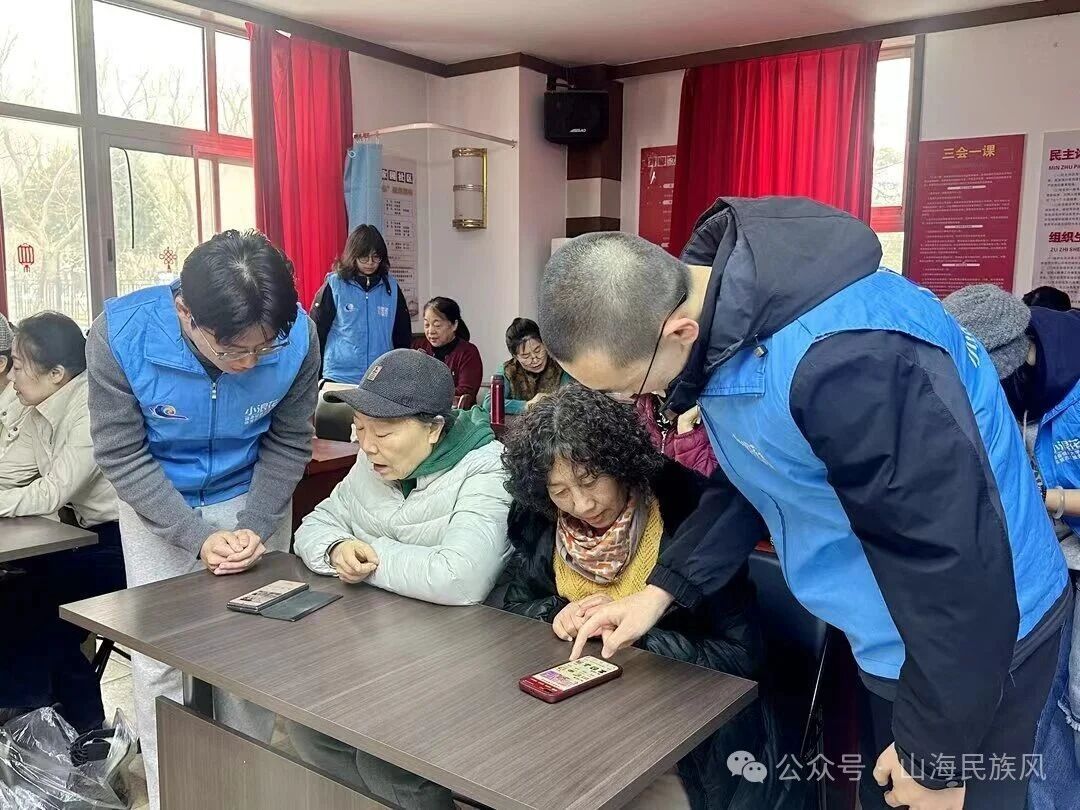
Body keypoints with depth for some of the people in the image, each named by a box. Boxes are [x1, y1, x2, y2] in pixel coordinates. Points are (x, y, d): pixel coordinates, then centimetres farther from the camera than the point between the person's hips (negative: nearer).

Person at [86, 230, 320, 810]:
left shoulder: (298, 336, -26)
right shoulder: (120, 334, -28)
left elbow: (288, 443, -10)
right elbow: (121, 453, -19)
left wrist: (255, 527, -21)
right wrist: (197, 537, -25)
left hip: (253, 498, 1)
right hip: (156, 504, 0)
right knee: (160, 660, 1)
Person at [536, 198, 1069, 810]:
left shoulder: (840, 357, -38)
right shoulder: (717, 305, -8)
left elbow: (955, 560, -29)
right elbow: (754, 479, 5)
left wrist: (933, 754, -17)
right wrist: (661, 589, -1)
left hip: (972, 640, -8)